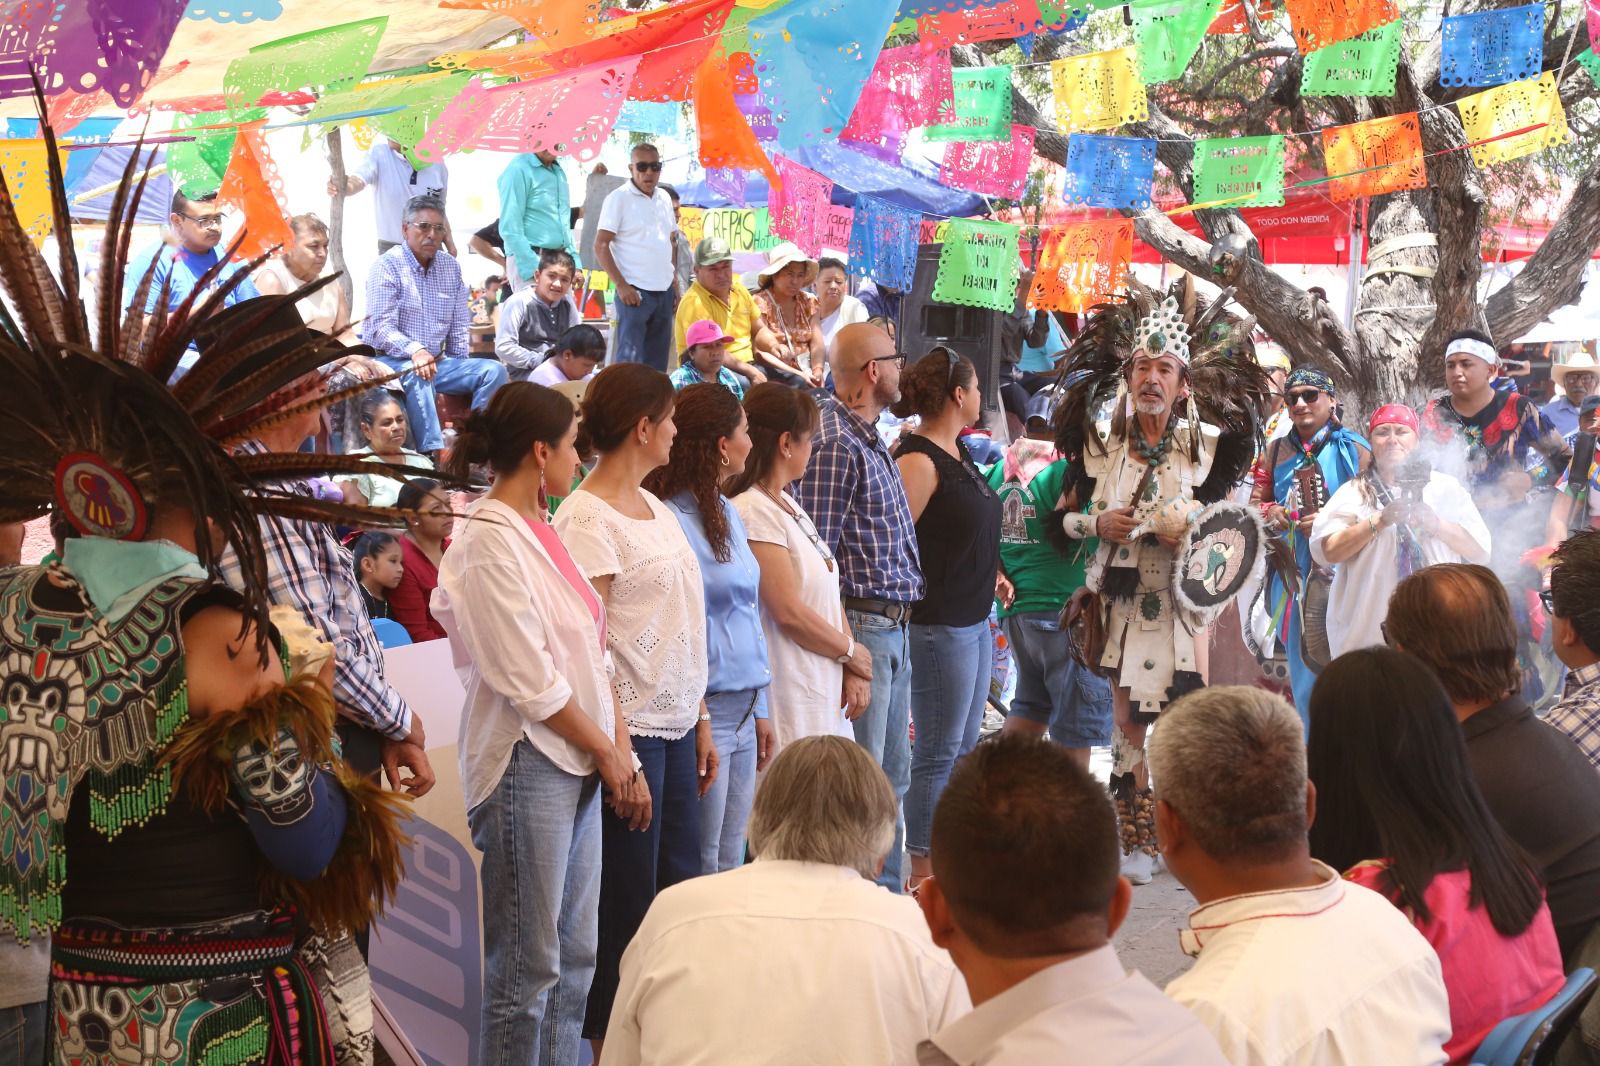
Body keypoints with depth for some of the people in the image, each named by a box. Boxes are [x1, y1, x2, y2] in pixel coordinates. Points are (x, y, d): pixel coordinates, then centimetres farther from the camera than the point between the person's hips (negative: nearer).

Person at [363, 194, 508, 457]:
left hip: (438, 362, 6)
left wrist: (462, 365, 3)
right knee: (416, 377, -38)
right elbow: (381, 328, -17)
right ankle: (435, 453, -47)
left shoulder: (451, 266, 12)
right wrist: (414, 350, -34)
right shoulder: (388, 266, -6)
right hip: (393, 361, -6)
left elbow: (458, 326, 16)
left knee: (493, 370, -13)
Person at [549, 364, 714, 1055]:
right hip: (632, 730, -8)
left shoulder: (653, 507, 12)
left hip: (677, 726, 8)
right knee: (628, 906, 2)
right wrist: (620, 756, -19)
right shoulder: (586, 519, -14)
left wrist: (701, 723, 14)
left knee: (681, 888, 12)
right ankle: (607, 1040, 16)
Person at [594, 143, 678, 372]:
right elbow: (600, 246, -9)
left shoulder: (665, 199, 13)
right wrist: (621, 285, -15)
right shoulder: (619, 199, -5)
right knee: (630, 360, -10)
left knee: (658, 361, 9)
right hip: (635, 292, -6)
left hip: (664, 292, 6)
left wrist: (675, 282, 13)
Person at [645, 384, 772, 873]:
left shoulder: (728, 514, 12)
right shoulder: (671, 521, -16)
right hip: (705, 709, -9)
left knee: (731, 860, 14)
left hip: (742, 709, 9)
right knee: (701, 870, 0)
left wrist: (759, 708, 17)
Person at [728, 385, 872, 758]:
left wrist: (853, 672, 1)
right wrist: (852, 652, -4)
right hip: (789, 697, -9)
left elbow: (829, 594, 12)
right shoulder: (753, 512, -15)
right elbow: (789, 611, -18)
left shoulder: (788, 506, 15)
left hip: (826, 693, 9)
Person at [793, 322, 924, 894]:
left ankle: (887, 894, 26)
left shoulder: (869, 439, 16)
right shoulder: (833, 442, -16)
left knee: (892, 775, 16)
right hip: (862, 622, -10)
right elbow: (816, 555, -19)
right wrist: (843, 645, -22)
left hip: (893, 628, 10)